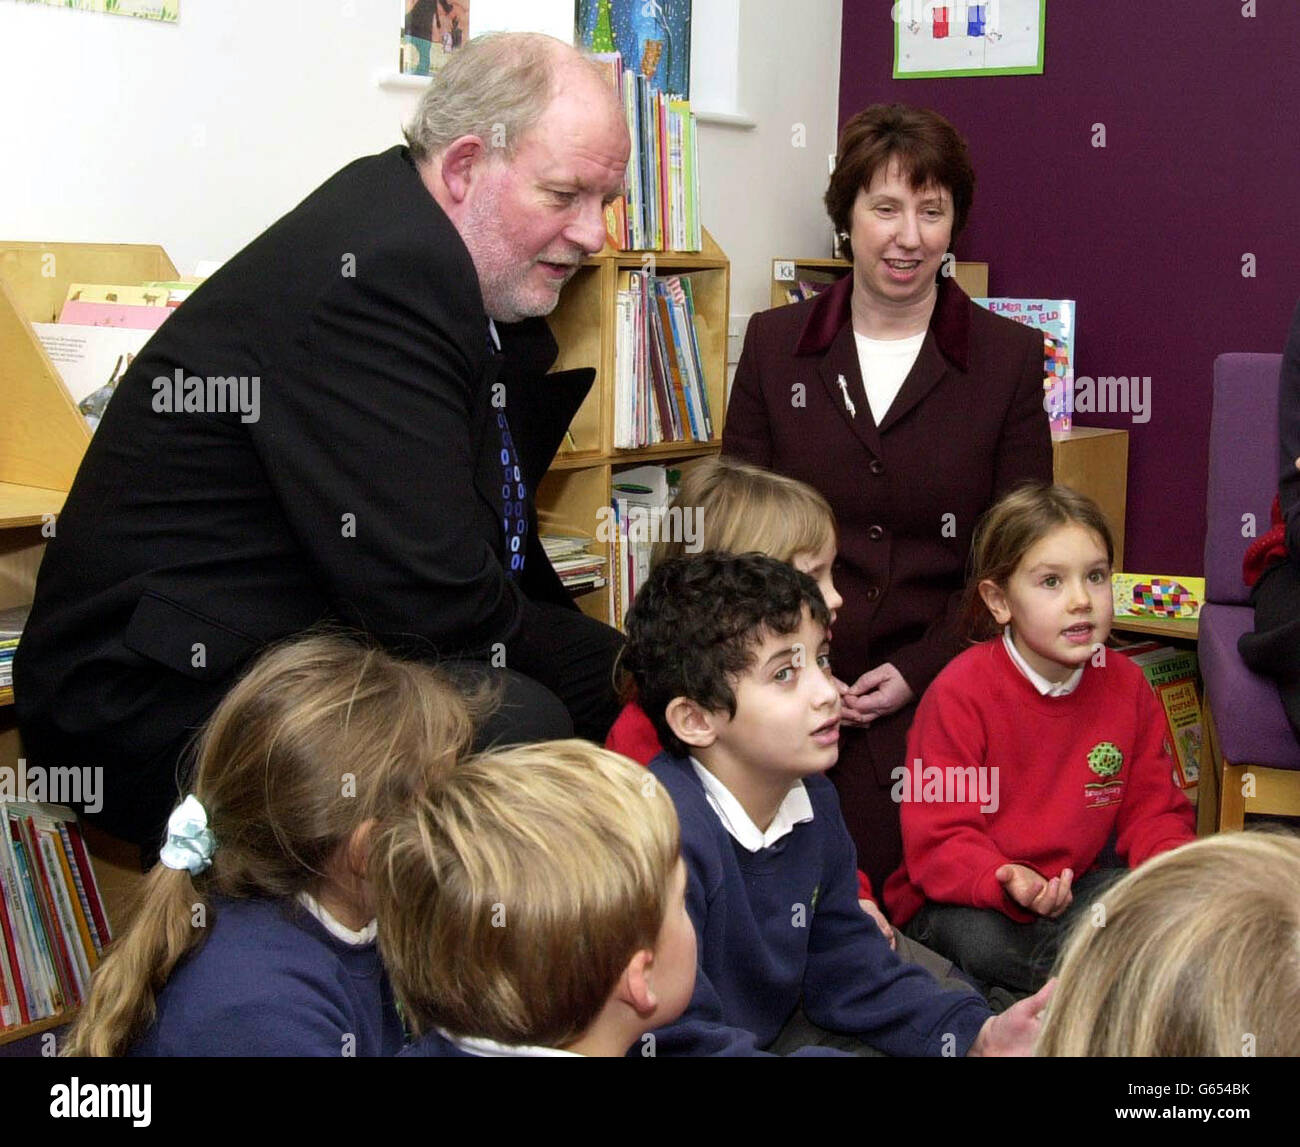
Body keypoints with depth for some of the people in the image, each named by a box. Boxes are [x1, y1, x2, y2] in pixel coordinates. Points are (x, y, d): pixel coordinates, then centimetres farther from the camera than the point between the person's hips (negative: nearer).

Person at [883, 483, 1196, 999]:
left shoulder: (1126, 686, 1)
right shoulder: (960, 694, -16)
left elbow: (1152, 810, 7)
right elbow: (937, 842, -17)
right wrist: (1009, 883, -37)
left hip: (1070, 885, 4)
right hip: (955, 902, -4)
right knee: (984, 941, -36)